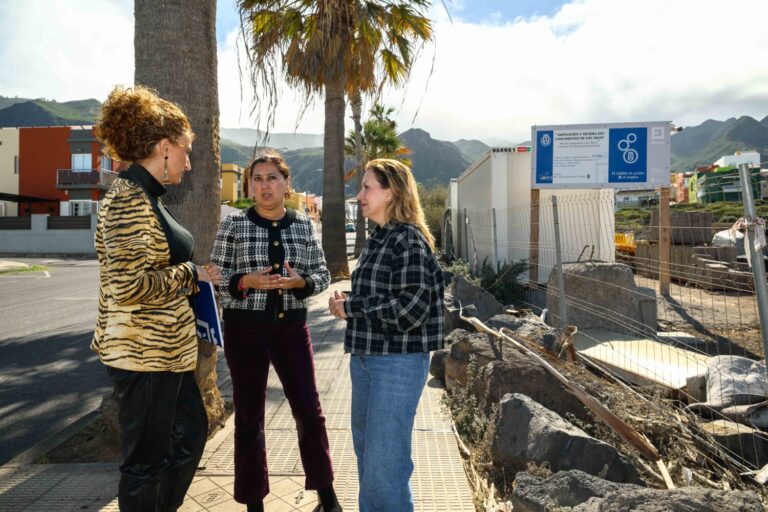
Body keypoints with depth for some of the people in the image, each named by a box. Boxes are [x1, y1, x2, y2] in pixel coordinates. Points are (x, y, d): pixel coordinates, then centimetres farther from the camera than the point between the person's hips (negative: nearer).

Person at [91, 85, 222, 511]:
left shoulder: (143, 196, 12)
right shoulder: (129, 199, -19)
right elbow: (130, 286, -28)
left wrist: (189, 276, 15)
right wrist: (189, 273, -16)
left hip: (165, 350, 10)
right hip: (144, 354, -10)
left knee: (191, 432, 22)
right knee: (146, 459, 8)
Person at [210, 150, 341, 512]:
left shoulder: (304, 225, 4)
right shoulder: (233, 225, -2)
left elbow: (322, 274, 7)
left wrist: (300, 282, -14)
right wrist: (247, 281, -19)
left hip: (291, 327, 2)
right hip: (245, 329, -1)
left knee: (309, 411, 7)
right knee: (248, 416, 9)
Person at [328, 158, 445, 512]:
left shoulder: (409, 240, -14)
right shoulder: (378, 239, 12)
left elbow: (410, 308, -22)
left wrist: (350, 307, -14)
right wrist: (347, 302, 0)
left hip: (398, 362, -9)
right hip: (365, 357, 9)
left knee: (385, 464, 0)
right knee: (366, 453, 21)